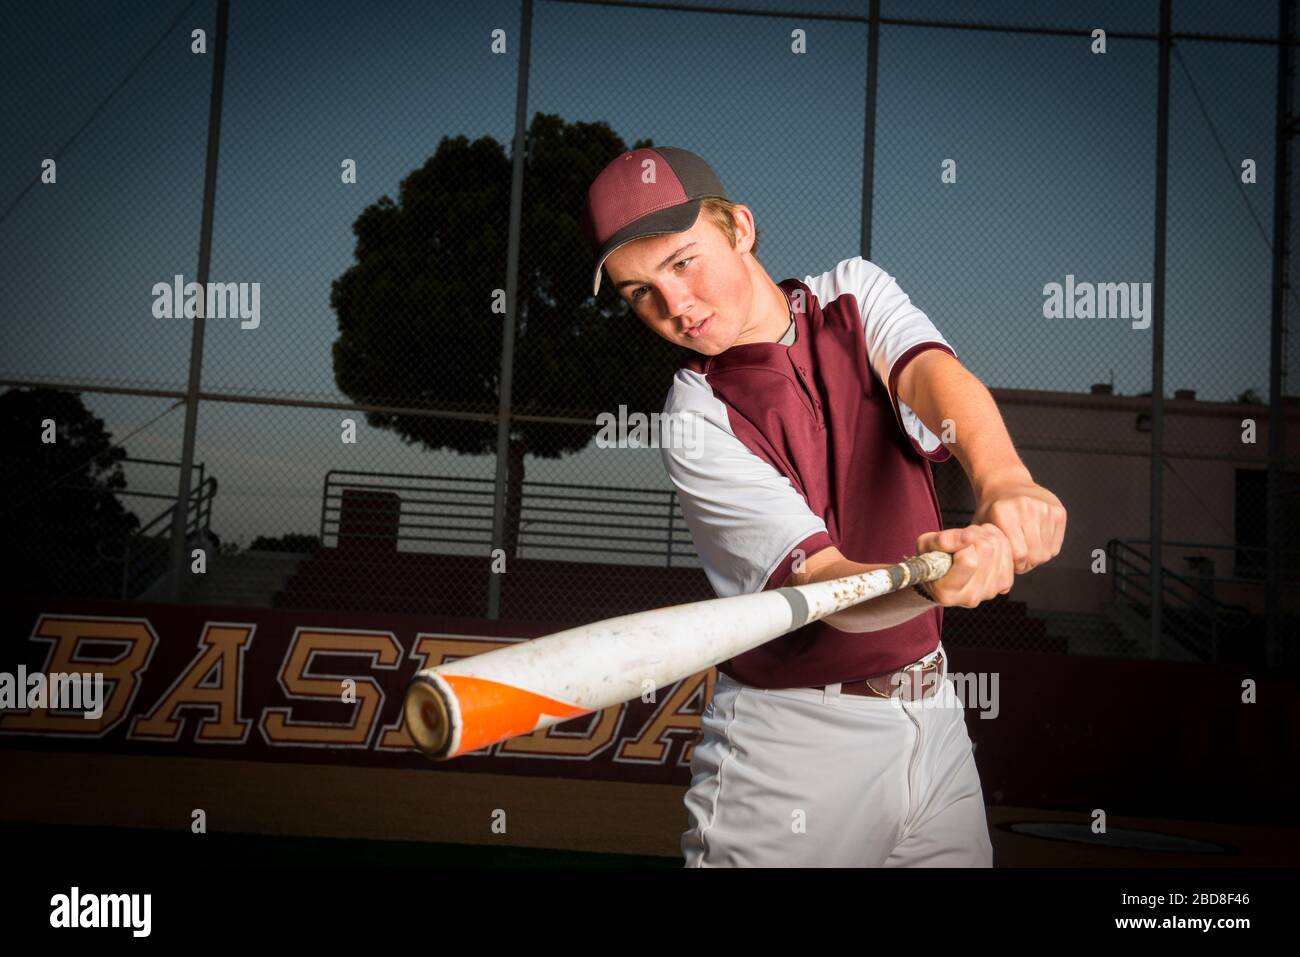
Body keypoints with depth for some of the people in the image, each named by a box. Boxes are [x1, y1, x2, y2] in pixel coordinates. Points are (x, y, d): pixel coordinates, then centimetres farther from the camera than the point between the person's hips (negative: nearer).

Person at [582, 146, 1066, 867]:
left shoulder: (855, 292, 0)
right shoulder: (697, 423, -14)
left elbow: (931, 371, -21)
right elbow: (827, 588, -24)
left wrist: (1003, 480, -42)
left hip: (931, 707, 4)